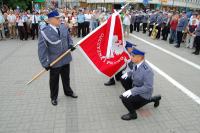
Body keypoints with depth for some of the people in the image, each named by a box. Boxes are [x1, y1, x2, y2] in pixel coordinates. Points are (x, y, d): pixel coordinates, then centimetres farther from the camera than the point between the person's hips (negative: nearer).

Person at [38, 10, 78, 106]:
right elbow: (42, 49, -16)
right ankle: (54, 97, 35)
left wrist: (70, 45, -8)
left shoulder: (64, 27, -3)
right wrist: (45, 63, -19)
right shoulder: (44, 32, -17)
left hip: (66, 59, 4)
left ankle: (68, 92, 46)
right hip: (54, 61, -4)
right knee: (54, 80, 13)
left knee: (66, 77, 23)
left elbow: (69, 38, 13)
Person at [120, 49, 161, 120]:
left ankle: (132, 114, 2)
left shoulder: (147, 70, -34)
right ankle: (154, 99, 40)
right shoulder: (136, 64, -11)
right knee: (135, 106, 30)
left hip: (143, 94, -8)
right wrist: (128, 73, -4)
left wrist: (132, 91, -36)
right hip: (136, 89, 9)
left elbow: (148, 87, -32)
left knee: (124, 98, -25)